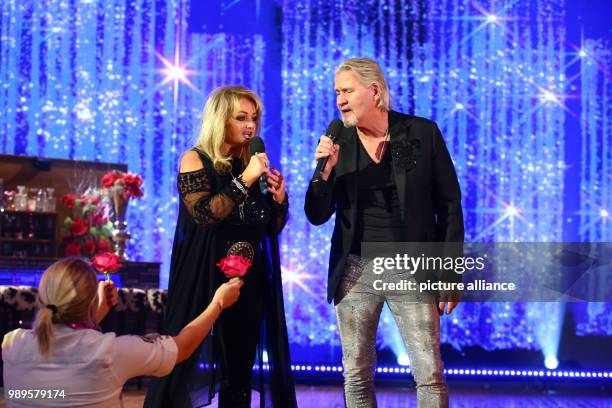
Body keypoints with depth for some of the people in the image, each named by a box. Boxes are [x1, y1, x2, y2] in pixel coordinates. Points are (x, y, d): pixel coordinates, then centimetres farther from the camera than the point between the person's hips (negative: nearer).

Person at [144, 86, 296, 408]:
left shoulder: (253, 164, 9)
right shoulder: (196, 160, -4)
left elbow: (272, 229, 12)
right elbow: (204, 214, -19)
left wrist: (279, 198, -6)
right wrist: (244, 180, -21)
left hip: (250, 282, 5)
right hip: (205, 280, -5)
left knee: (240, 373, 9)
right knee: (185, 367, -2)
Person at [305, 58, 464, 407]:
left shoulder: (423, 132, -4)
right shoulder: (337, 142, 1)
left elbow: (449, 204, 0)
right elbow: (317, 216, 2)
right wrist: (325, 170, -16)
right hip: (355, 271, 2)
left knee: (431, 375, -2)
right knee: (356, 375, 9)